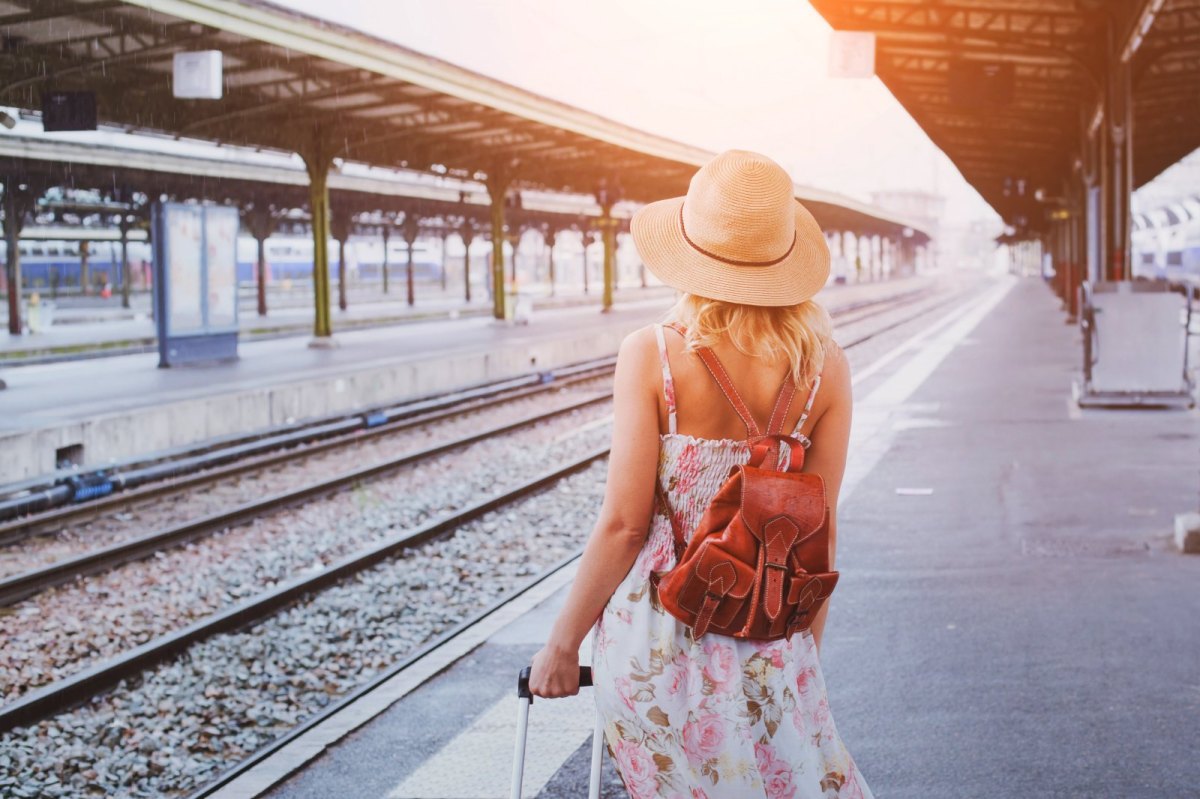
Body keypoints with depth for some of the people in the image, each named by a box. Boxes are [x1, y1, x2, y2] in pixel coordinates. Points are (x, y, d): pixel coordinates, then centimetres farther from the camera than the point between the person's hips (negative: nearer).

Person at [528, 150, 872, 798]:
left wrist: (561, 645, -1)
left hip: (658, 630, -2)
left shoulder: (651, 355, -12)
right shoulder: (824, 367, -4)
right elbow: (819, 531, 1)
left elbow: (624, 523, -12)